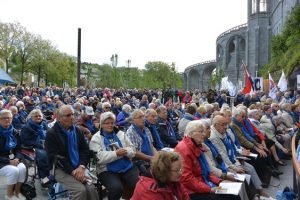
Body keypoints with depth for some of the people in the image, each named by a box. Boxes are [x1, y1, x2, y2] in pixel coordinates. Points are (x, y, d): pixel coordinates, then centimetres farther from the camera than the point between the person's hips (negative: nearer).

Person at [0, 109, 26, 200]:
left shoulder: (14, 132, 4)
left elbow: (18, 148, 10)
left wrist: (17, 158, -9)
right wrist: (8, 161, -22)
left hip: (13, 159, 5)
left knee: (22, 168, -25)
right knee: (13, 170, -31)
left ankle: (17, 192, -5)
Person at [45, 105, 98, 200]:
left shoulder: (77, 131, 11)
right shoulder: (51, 134, -6)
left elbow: (85, 150, 7)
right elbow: (56, 157, -13)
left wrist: (81, 166, -12)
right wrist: (72, 172, -19)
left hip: (79, 168, 5)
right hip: (61, 169, -4)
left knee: (92, 188, -20)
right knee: (81, 190, -26)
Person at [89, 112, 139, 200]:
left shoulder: (121, 134, 15)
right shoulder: (96, 138, 3)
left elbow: (133, 150, 11)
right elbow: (99, 158, -11)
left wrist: (125, 151, -12)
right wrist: (116, 154, -19)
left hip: (127, 167, 4)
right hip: (107, 171, -3)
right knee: (116, 187, -32)